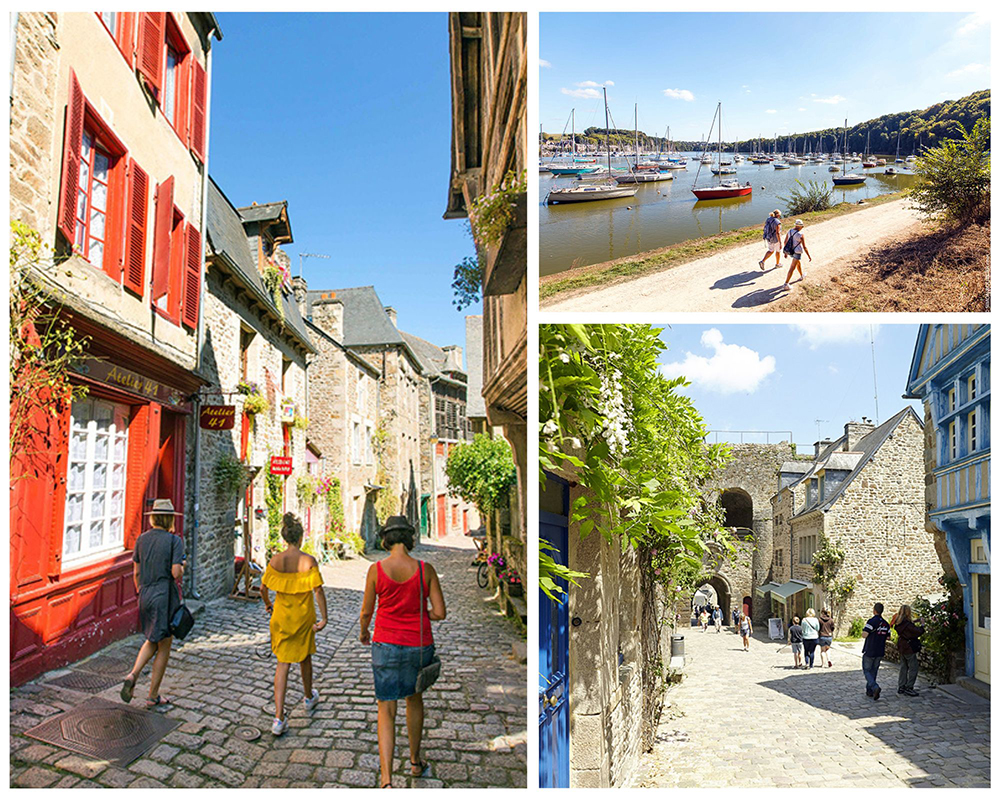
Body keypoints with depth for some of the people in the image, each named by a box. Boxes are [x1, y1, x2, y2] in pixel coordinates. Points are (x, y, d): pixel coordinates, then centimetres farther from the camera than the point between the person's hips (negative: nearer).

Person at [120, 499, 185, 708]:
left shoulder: (142, 539, 4)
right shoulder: (174, 541, -12)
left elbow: (136, 572, 9)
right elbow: (176, 573, -17)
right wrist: (182, 566, 4)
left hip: (145, 596, 6)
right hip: (165, 596, -5)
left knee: (152, 641, 23)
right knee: (164, 646, 7)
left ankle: (133, 674, -1)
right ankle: (153, 696, 14)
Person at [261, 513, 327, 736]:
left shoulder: (275, 560, -7)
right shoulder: (309, 561, -15)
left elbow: (263, 588, 3)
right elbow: (318, 591, -17)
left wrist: (268, 605, 22)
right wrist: (324, 618, -11)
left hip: (281, 617, 2)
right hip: (303, 617, -2)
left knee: (283, 663, 6)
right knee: (304, 658, 21)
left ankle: (279, 718, -2)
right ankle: (309, 697, 46)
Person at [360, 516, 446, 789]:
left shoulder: (376, 569, -11)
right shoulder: (425, 569, -10)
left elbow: (366, 611, -2)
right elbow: (440, 612, -8)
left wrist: (363, 632, 19)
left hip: (386, 645, -1)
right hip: (419, 646, 1)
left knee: (386, 712, 8)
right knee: (415, 698, 26)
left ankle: (386, 781, -3)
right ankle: (415, 761, 41)